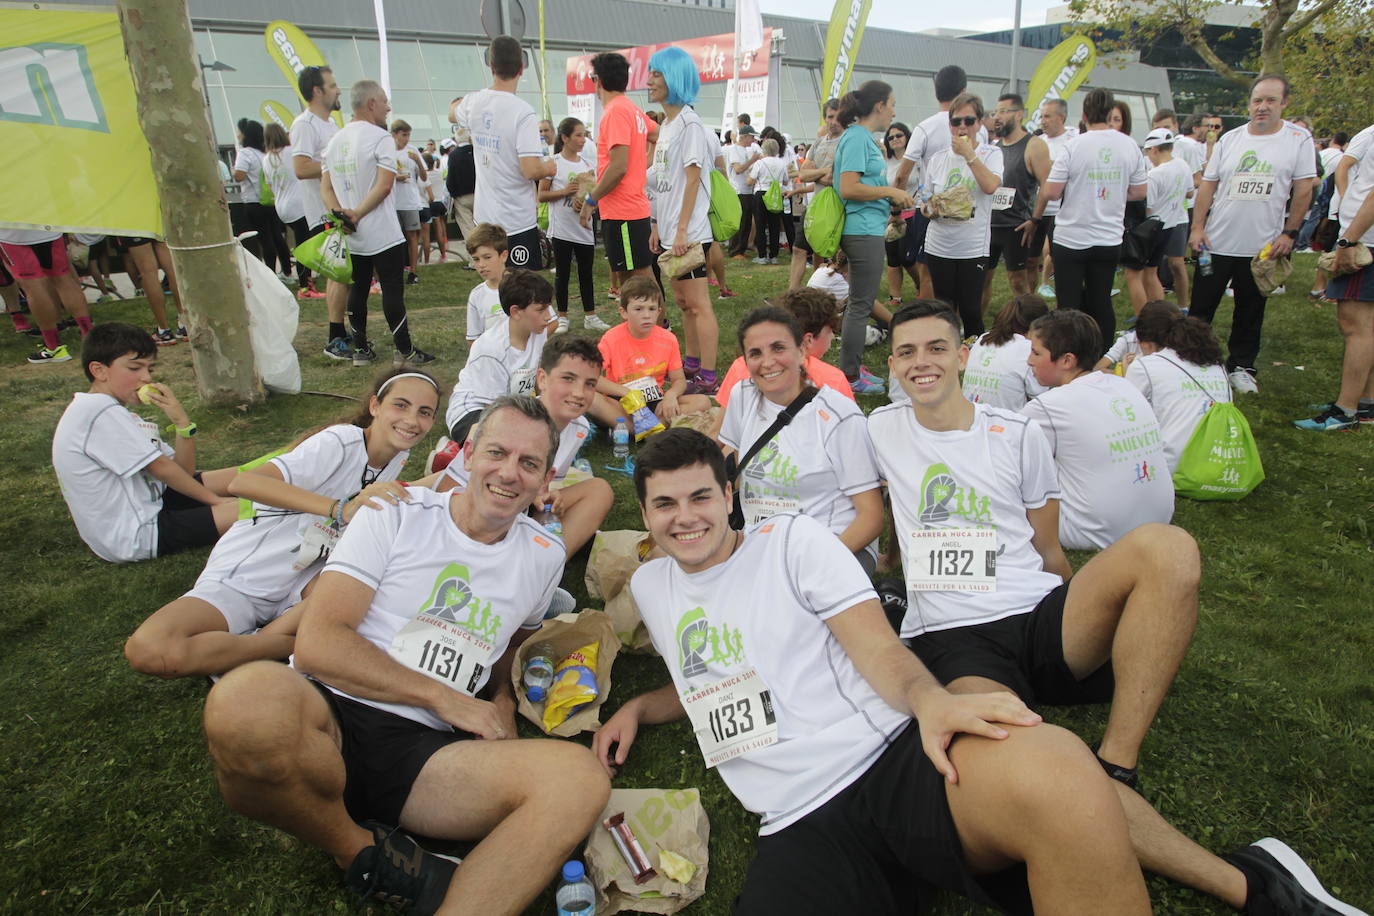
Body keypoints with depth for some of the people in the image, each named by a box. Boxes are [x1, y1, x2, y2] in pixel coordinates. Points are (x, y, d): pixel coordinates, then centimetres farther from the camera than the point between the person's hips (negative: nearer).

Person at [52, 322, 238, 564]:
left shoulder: (117, 414, 15)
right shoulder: (101, 412, -17)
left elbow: (182, 470, 7)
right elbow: (161, 467, -16)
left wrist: (181, 421, -8)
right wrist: (214, 499, -7)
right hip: (133, 538, -11)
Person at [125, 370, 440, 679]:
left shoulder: (397, 457, 1)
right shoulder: (340, 442, -21)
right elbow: (243, 483, -35)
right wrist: (340, 508, -46)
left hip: (302, 585, 5)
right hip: (242, 581, -5)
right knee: (148, 650, -31)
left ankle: (267, 635, -14)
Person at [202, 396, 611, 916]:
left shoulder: (544, 557, 14)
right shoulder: (398, 514, 2)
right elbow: (317, 643, -7)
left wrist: (503, 703, 7)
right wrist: (444, 697, -8)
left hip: (423, 750, 2)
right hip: (330, 716, -1)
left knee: (579, 779, -26)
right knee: (249, 695, -38)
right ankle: (361, 854, -9)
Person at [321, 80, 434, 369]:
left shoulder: (335, 141, 13)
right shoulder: (380, 138, -9)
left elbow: (326, 187, 10)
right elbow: (384, 185, -19)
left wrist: (339, 213, -4)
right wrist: (357, 214, -14)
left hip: (350, 237, 7)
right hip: (382, 235, -7)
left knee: (357, 290, 12)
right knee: (392, 291, -3)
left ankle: (360, 349, 17)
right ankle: (405, 351, 2)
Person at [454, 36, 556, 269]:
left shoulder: (473, 102, 2)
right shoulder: (523, 112, -18)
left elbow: (454, 113, 28)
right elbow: (531, 171, -23)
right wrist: (550, 167, -2)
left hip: (483, 215, 7)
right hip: (517, 222, -7)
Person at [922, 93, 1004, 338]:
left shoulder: (991, 154, 0)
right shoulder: (937, 159, 8)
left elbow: (991, 186, -20)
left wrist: (969, 153, -17)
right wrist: (930, 209, -10)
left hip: (973, 248, -2)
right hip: (939, 246, 3)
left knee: (971, 310, -1)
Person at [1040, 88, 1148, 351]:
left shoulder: (1073, 146, -12)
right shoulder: (1130, 145, 0)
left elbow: (1049, 193, -14)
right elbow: (1139, 192, 7)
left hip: (1071, 239, -4)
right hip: (1109, 240, 4)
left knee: (1069, 305, 3)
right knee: (1101, 303, 13)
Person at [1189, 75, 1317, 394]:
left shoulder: (1299, 139, 0)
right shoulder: (1230, 139, 4)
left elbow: (1303, 190, 0)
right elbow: (1207, 186, 5)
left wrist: (1289, 232, -6)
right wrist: (1198, 227, -3)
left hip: (1263, 246, -1)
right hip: (1216, 243, 1)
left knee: (1251, 311, 9)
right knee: (1200, 308, 6)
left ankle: (1241, 366, 20)